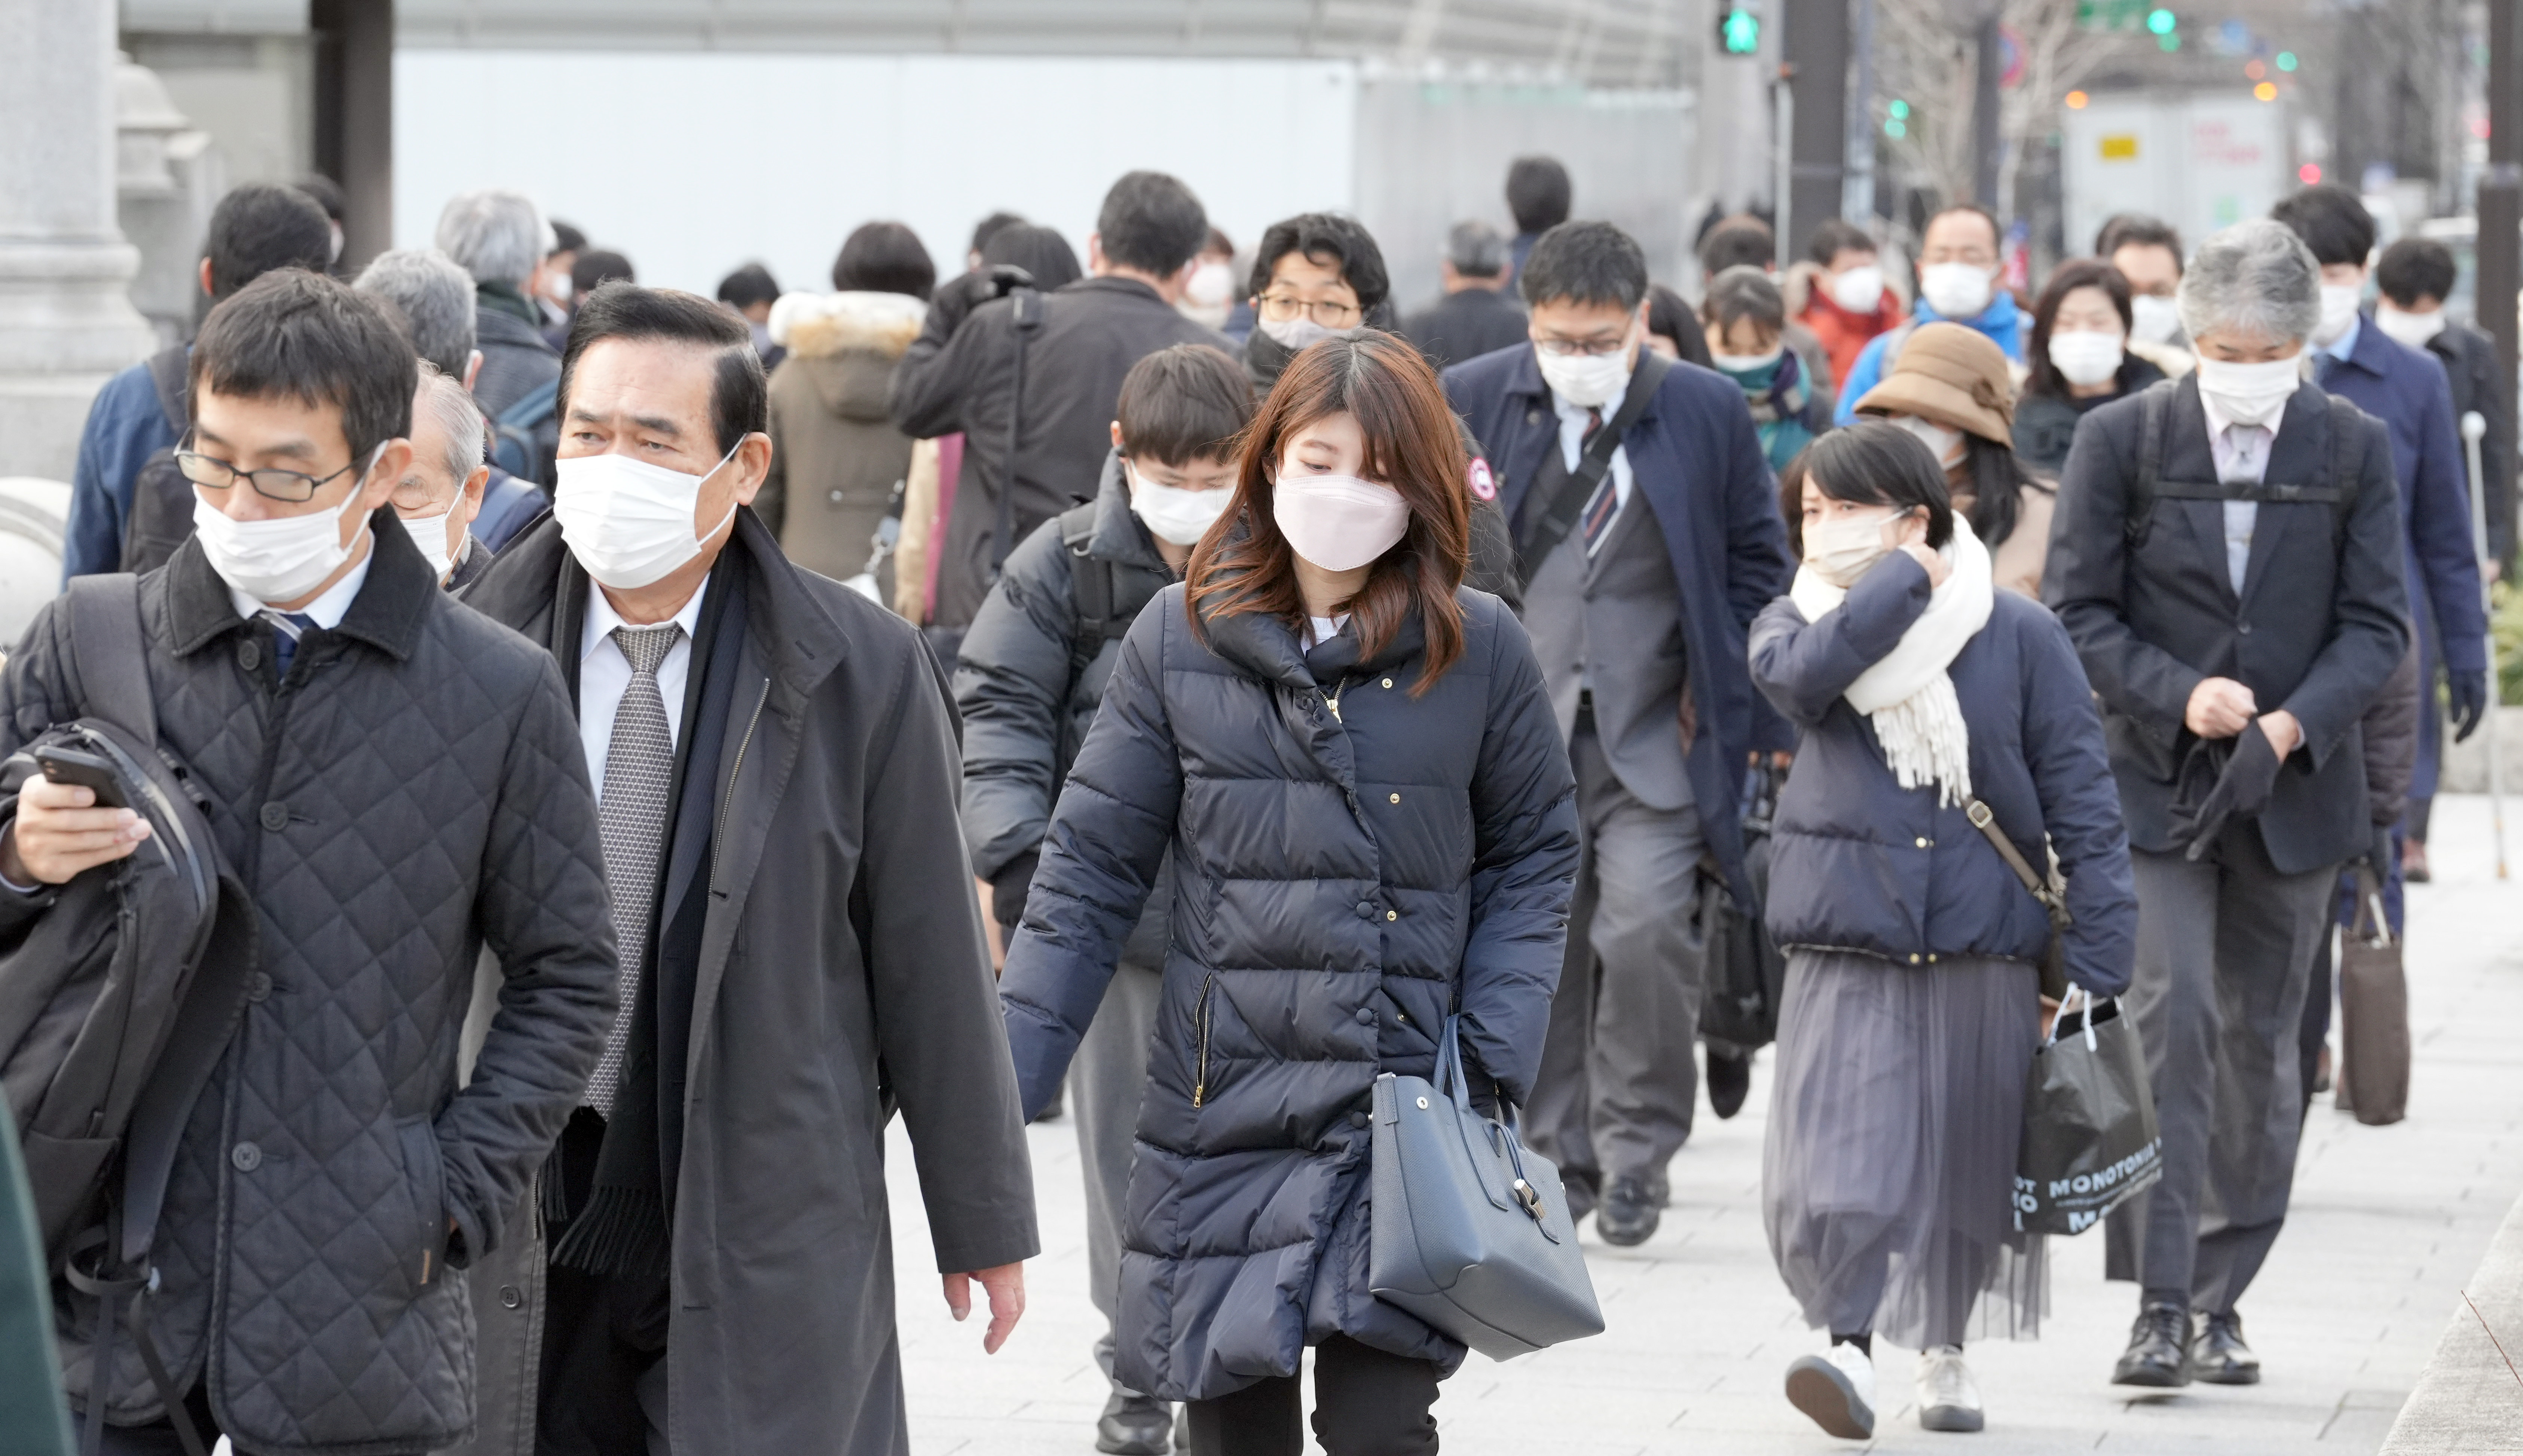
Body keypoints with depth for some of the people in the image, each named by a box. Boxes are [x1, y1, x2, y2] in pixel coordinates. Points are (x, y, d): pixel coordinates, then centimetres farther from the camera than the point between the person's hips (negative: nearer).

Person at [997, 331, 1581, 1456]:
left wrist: (1494, 1055, -4)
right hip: (1220, 1108, 1)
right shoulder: (1181, 636, 2)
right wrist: (1005, 1088, -3)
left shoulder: (1479, 650, 0)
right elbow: (1092, 867, 3)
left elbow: (1533, 856, 9)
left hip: (1402, 1111, -1)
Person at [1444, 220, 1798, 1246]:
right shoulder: (1468, 403, 2)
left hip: (1654, 734, -1)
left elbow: (1756, 568, 9)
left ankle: (1637, 1148, 3)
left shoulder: (1709, 414, 2)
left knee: (1646, 932, -14)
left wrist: (1731, 706, 2)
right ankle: (1557, 1157, 17)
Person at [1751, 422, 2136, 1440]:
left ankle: (1945, 1349, 27)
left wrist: (2098, 965, -5)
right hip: (1845, 946, 0)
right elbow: (1801, 674, -19)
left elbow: (2081, 800, 0)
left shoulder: (2016, 635, 1)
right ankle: (1850, 1347, -17)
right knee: (1838, 1161, -16)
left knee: (1969, 1160, 10)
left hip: (1985, 945, 0)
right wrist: (1906, 581, -9)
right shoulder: (1798, 623, 8)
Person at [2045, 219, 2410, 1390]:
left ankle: (2222, 1300, 19)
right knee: (2169, 1020, -15)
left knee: (2260, 1043, 8)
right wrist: (2179, 696, -17)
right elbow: (2079, 610, -2)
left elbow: (2377, 624, 1)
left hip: (2293, 793, 2)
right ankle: (2161, 1304, -14)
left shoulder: (2353, 449, 2)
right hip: (2154, 779, -2)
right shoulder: (2122, 440, -2)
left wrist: (2290, 724, -16)